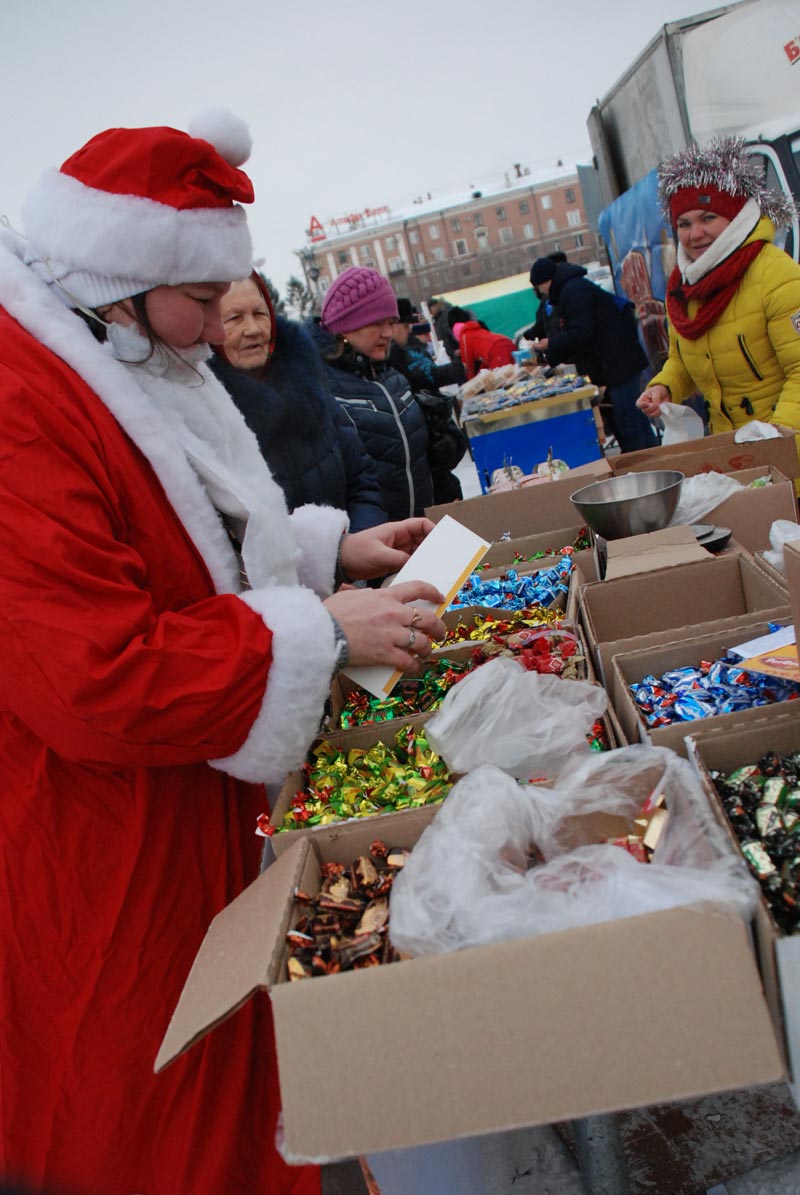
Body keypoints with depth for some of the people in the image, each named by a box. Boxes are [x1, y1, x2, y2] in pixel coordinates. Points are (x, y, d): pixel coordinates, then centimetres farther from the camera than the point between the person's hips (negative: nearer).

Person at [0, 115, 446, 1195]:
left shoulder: (130, 366, 8)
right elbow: (99, 680, -30)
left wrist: (332, 547, 5)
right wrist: (324, 630, -24)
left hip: (197, 792, 9)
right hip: (104, 851, -9)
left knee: (223, 1062, 25)